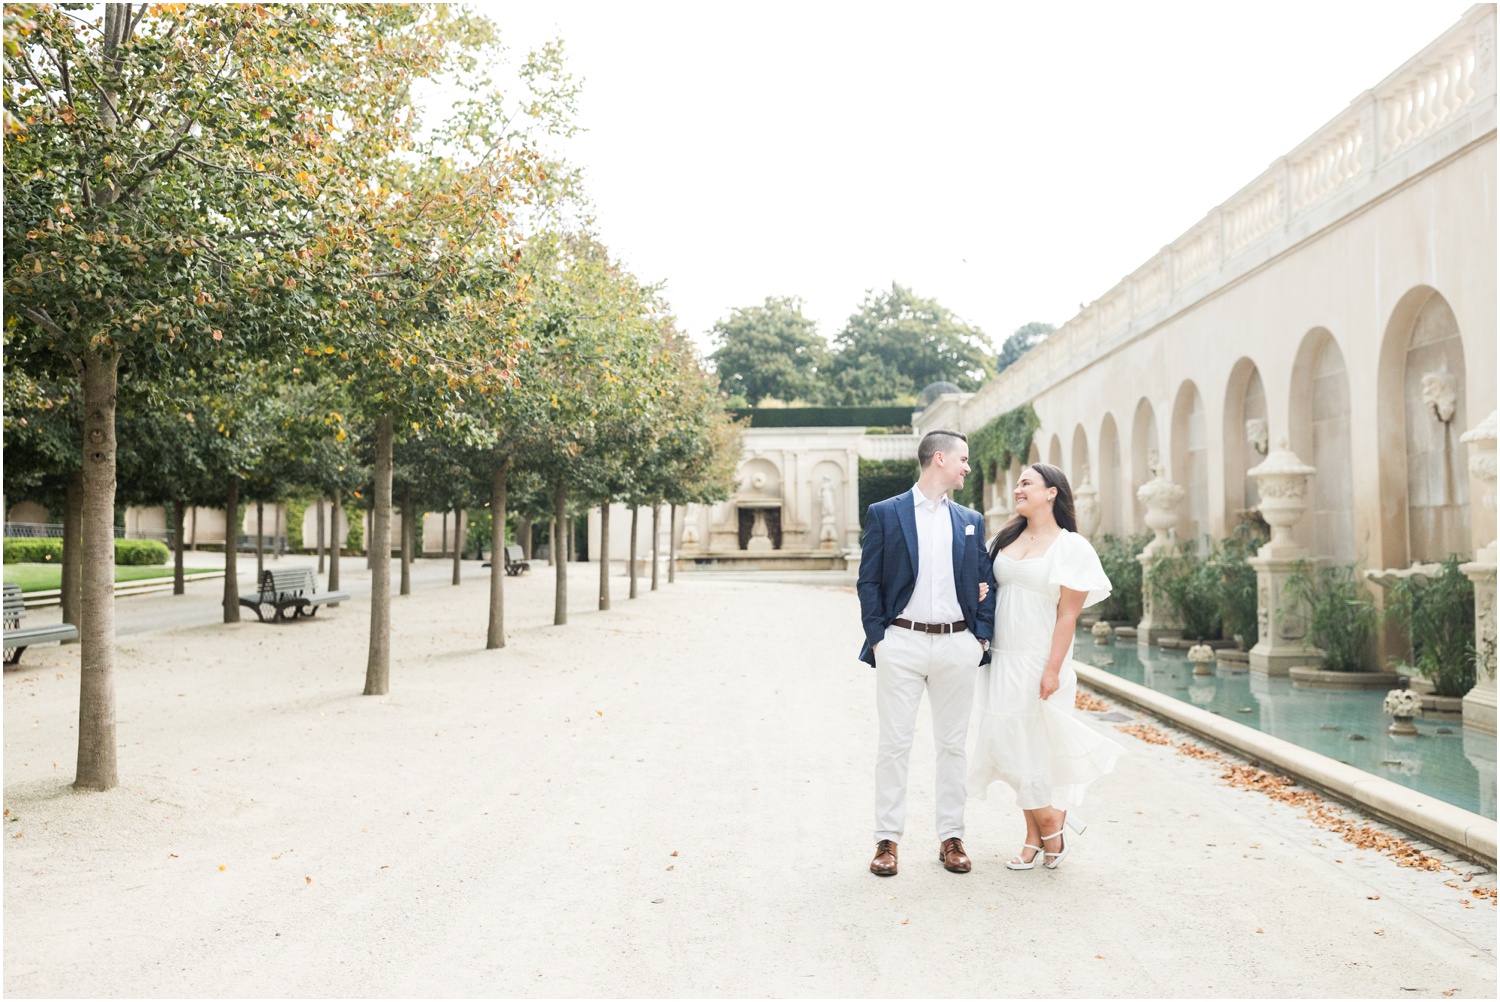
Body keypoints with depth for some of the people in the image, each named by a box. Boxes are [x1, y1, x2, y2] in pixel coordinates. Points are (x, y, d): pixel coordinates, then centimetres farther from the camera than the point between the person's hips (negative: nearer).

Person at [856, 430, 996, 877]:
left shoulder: (971, 520, 12)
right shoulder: (884, 513, 1)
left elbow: (985, 582, 13)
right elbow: (868, 581, 1)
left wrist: (982, 635, 2)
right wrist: (876, 637, -6)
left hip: (956, 644, 3)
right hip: (902, 643, -3)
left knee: (953, 744, 9)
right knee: (894, 743, 1)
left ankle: (951, 837, 20)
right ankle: (887, 839, 11)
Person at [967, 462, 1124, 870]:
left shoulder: (1071, 547, -5)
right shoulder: (1005, 539, 11)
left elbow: (1068, 615, -10)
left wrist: (1052, 670, -15)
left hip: (1038, 661, -6)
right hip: (1003, 658, 6)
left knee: (1036, 746, -1)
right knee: (1013, 745, 8)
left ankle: (1051, 832, 20)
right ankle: (1036, 837, 20)